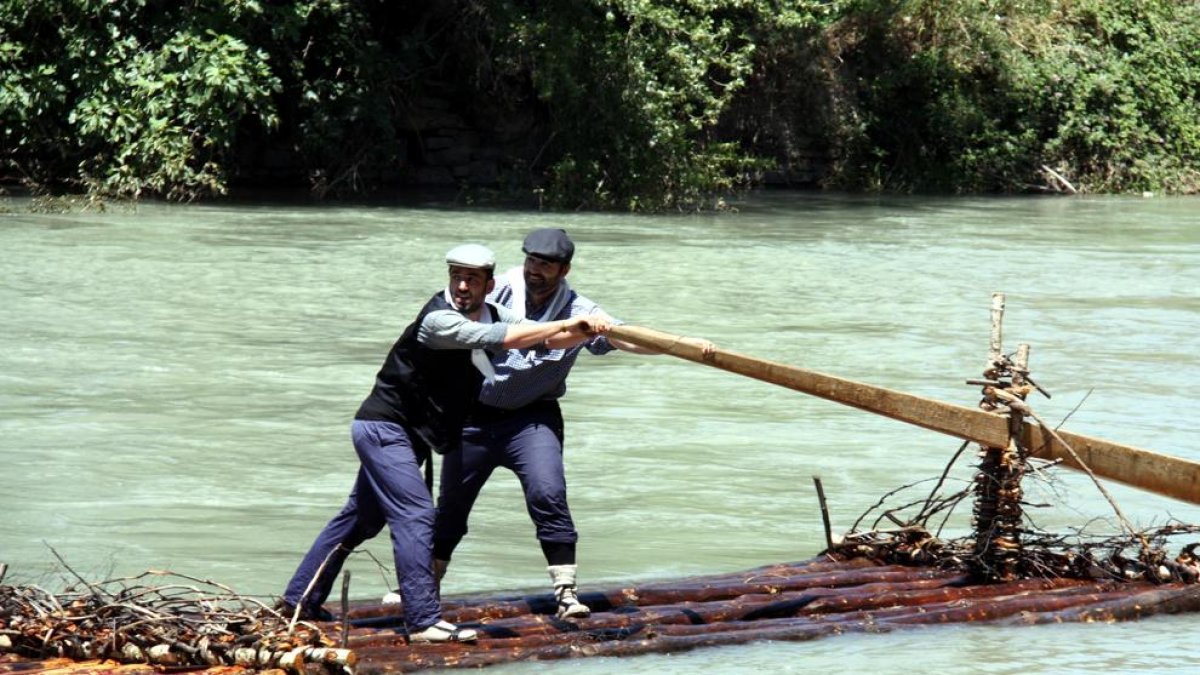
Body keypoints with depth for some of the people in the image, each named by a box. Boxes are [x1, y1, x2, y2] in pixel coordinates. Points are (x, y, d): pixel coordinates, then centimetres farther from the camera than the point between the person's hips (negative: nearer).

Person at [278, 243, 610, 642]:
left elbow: (546, 339, -2)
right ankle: (424, 623, -21)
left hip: (410, 435, 9)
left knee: (363, 517, 16)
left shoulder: (491, 316, 1)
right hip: (383, 426, -9)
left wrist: (587, 331, -20)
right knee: (416, 515, -18)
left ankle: (300, 599, 27)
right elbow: (500, 339, -34)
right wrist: (565, 324, -32)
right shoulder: (438, 319, -24)